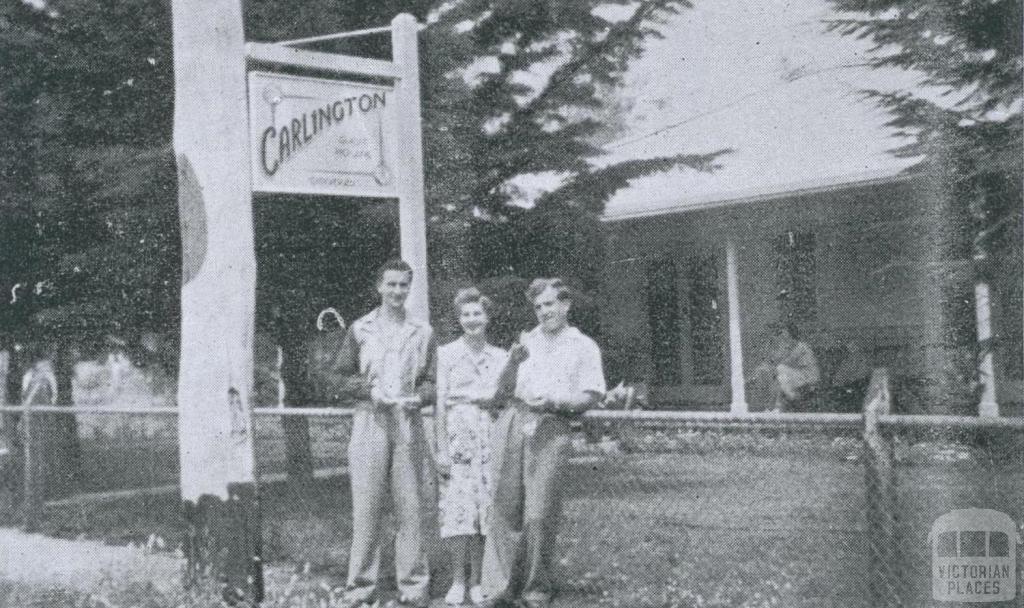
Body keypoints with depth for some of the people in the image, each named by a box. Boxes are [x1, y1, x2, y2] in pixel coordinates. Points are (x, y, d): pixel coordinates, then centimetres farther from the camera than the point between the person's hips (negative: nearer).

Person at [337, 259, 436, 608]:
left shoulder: (422, 332, 13)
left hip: (409, 424, 1)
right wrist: (369, 391, -9)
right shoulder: (360, 329, 9)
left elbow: (432, 381, 11)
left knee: (411, 507, 0)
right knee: (366, 507, -3)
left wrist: (417, 398, -9)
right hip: (369, 422, -1)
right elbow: (341, 376, 8)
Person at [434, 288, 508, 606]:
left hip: (489, 435, 2)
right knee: (459, 508, -7)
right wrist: (441, 448, -7)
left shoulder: (500, 357, 11)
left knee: (485, 508, 2)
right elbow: (440, 403, 0)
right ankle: (458, 582, 1)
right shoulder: (447, 353, 3)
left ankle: (477, 581, 10)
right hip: (457, 433, -2)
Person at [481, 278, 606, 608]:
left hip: (551, 428, -3)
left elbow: (592, 397, 4)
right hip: (512, 421, 3)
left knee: (539, 515, -6)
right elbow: (502, 389, 15)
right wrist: (513, 362, -3)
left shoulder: (583, 347, 12)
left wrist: (554, 401, -10)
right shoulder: (527, 340, 21)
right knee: (504, 509, -4)